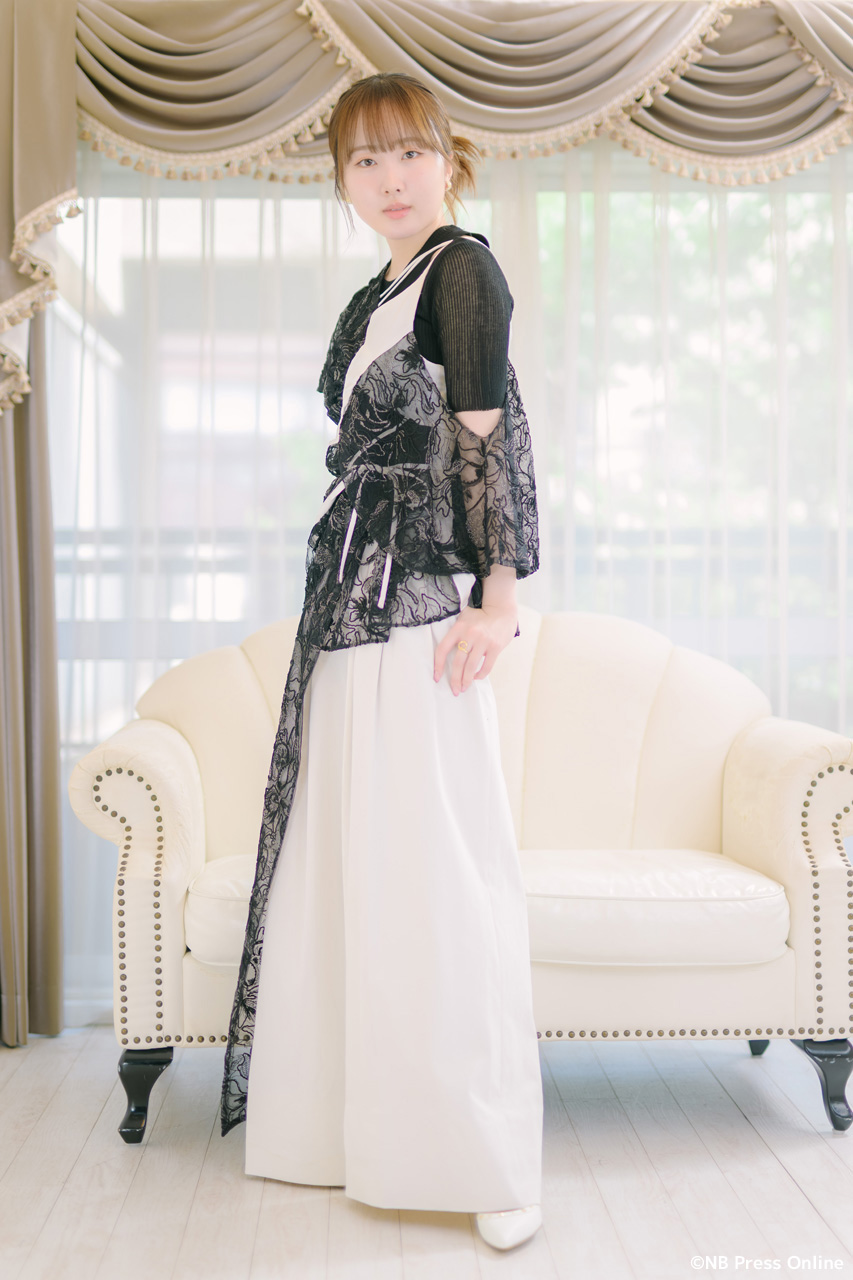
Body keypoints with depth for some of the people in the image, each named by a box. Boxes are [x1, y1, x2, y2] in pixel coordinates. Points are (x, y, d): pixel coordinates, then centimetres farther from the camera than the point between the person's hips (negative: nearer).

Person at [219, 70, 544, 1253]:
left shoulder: (463, 268, -3)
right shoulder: (376, 296, 20)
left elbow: (493, 433, -11)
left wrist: (498, 595, -16)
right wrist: (336, 593, 20)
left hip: (424, 600, -9)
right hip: (354, 600, 9)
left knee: (434, 866, -7)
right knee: (348, 860, 11)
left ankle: (488, 1161, 5)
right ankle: (350, 1124, 24)